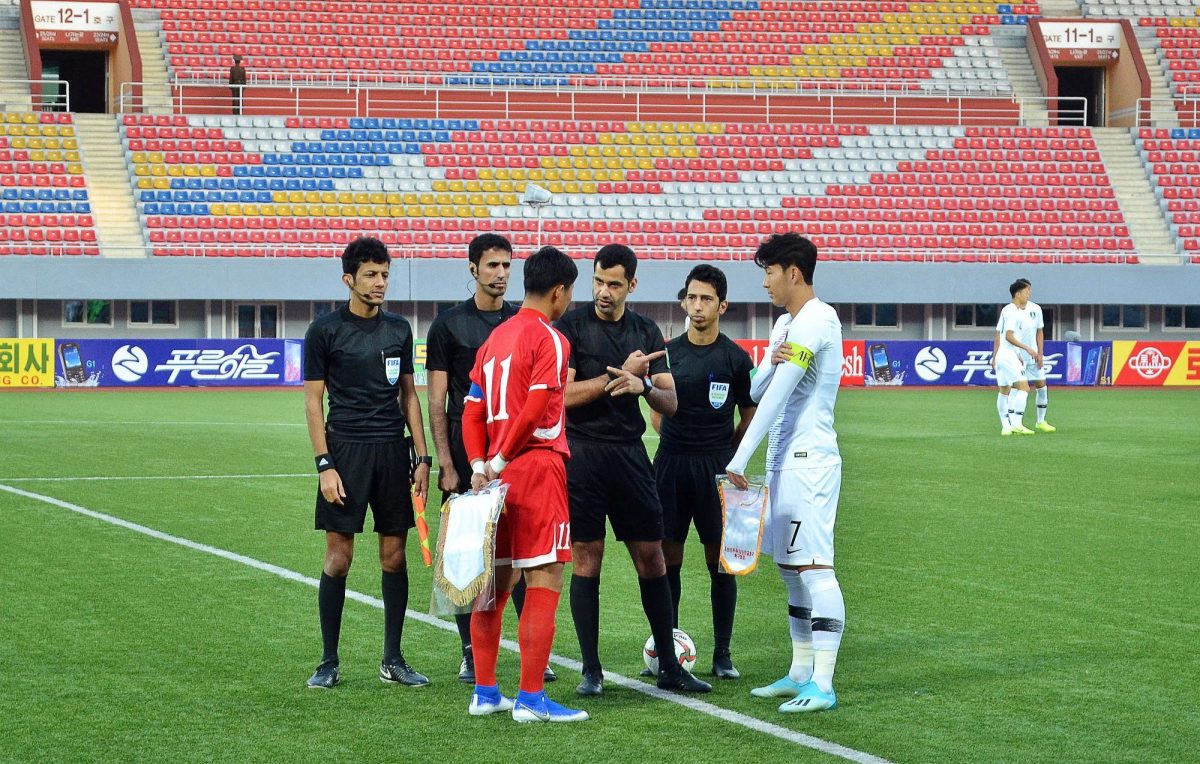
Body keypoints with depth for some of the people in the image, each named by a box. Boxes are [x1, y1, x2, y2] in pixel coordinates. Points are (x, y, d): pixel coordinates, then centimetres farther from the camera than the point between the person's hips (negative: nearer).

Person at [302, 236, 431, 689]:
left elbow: (408, 395, 14)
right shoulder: (325, 331, -2)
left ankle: (393, 660, 14)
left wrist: (422, 458, 7)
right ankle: (329, 663, 6)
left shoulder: (399, 330, 10)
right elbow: (313, 401, -2)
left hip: (393, 452, 4)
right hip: (346, 451, -4)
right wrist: (324, 465, -9)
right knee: (338, 558, -3)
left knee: (394, 556, 5)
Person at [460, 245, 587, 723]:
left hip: (500, 473, 8)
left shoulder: (496, 338, 16)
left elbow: (473, 410, 12)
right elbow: (533, 412, -18)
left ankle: (485, 693, 17)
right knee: (544, 582, -6)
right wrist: (498, 463, -10)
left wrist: (480, 464, 3)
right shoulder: (549, 340, -9)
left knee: (496, 580, 13)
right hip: (538, 468, -8)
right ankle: (531, 699, -8)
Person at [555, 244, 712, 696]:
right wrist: (620, 375, -12)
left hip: (630, 452, 4)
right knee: (586, 558, -1)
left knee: (651, 557, 4)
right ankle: (591, 670, 6)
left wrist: (644, 386, -14)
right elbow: (564, 394, -11)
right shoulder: (571, 327, -2)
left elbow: (670, 402, 7)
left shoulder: (646, 333, 9)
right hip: (581, 452, -3)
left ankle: (669, 666, 12)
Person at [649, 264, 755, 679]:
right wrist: (679, 446, 10)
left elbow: (749, 416, 8)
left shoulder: (736, 358, 0)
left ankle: (722, 654, 6)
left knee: (720, 560, 0)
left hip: (716, 466, -2)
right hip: (671, 462, 2)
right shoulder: (667, 353, 6)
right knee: (668, 556, 2)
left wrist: (723, 455, 6)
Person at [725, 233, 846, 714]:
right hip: (784, 460, 10)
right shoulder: (785, 324, 18)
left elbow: (777, 395, -17)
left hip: (809, 459, -10)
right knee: (791, 569, 12)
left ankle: (822, 684, -14)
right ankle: (800, 674, 18)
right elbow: (757, 392, 14)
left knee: (813, 568, -12)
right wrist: (770, 363, -9)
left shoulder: (816, 320, -12)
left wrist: (740, 459, -19)